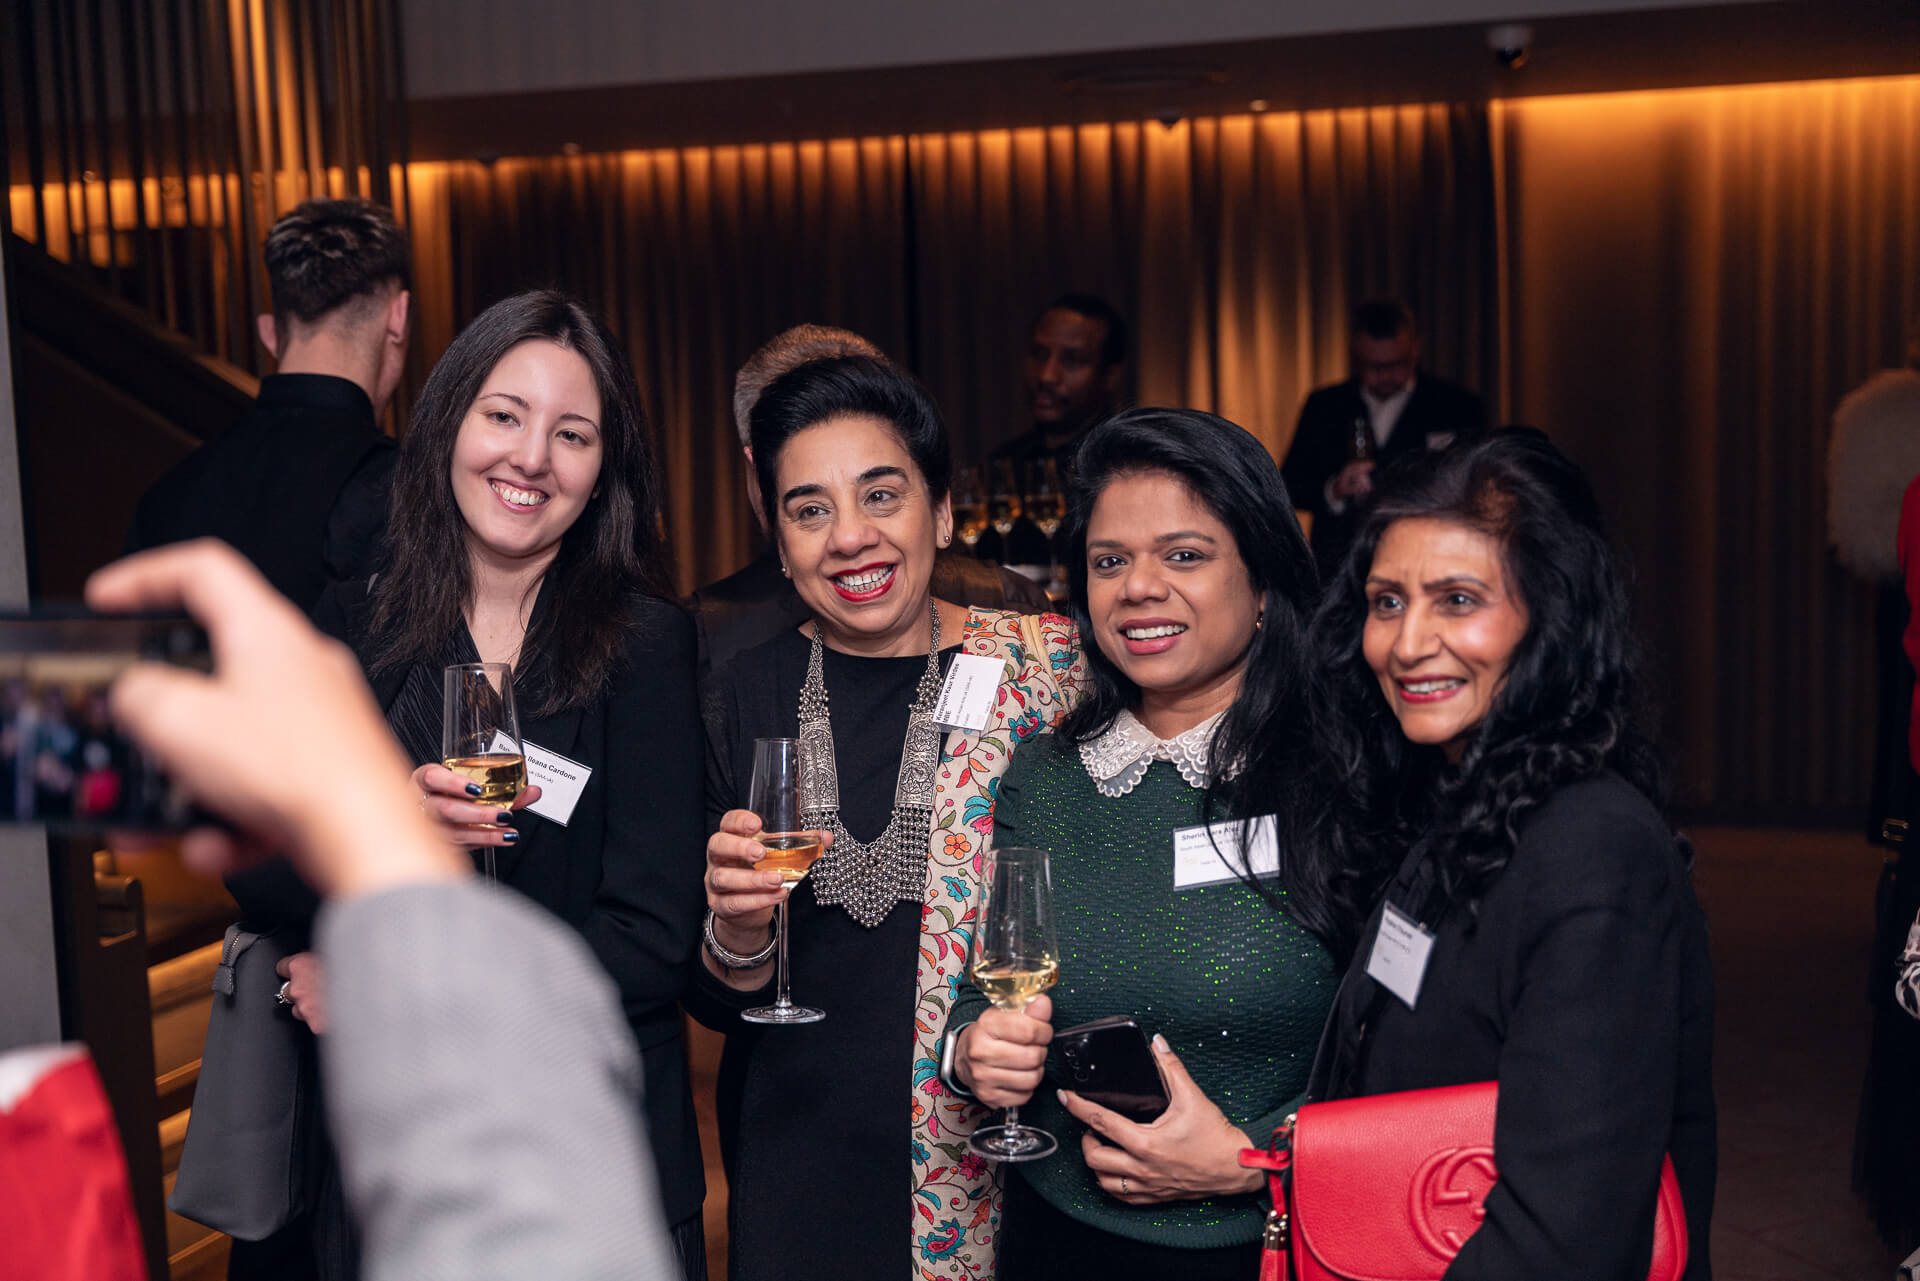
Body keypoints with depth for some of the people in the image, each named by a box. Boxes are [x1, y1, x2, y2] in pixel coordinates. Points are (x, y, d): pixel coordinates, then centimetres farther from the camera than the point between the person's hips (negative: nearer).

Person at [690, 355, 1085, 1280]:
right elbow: (712, 1004, 2)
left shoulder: (1048, 666, -8)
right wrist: (737, 934, -18)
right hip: (798, 1168, 2)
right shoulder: (744, 696, -3)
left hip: (998, 1166, -1)